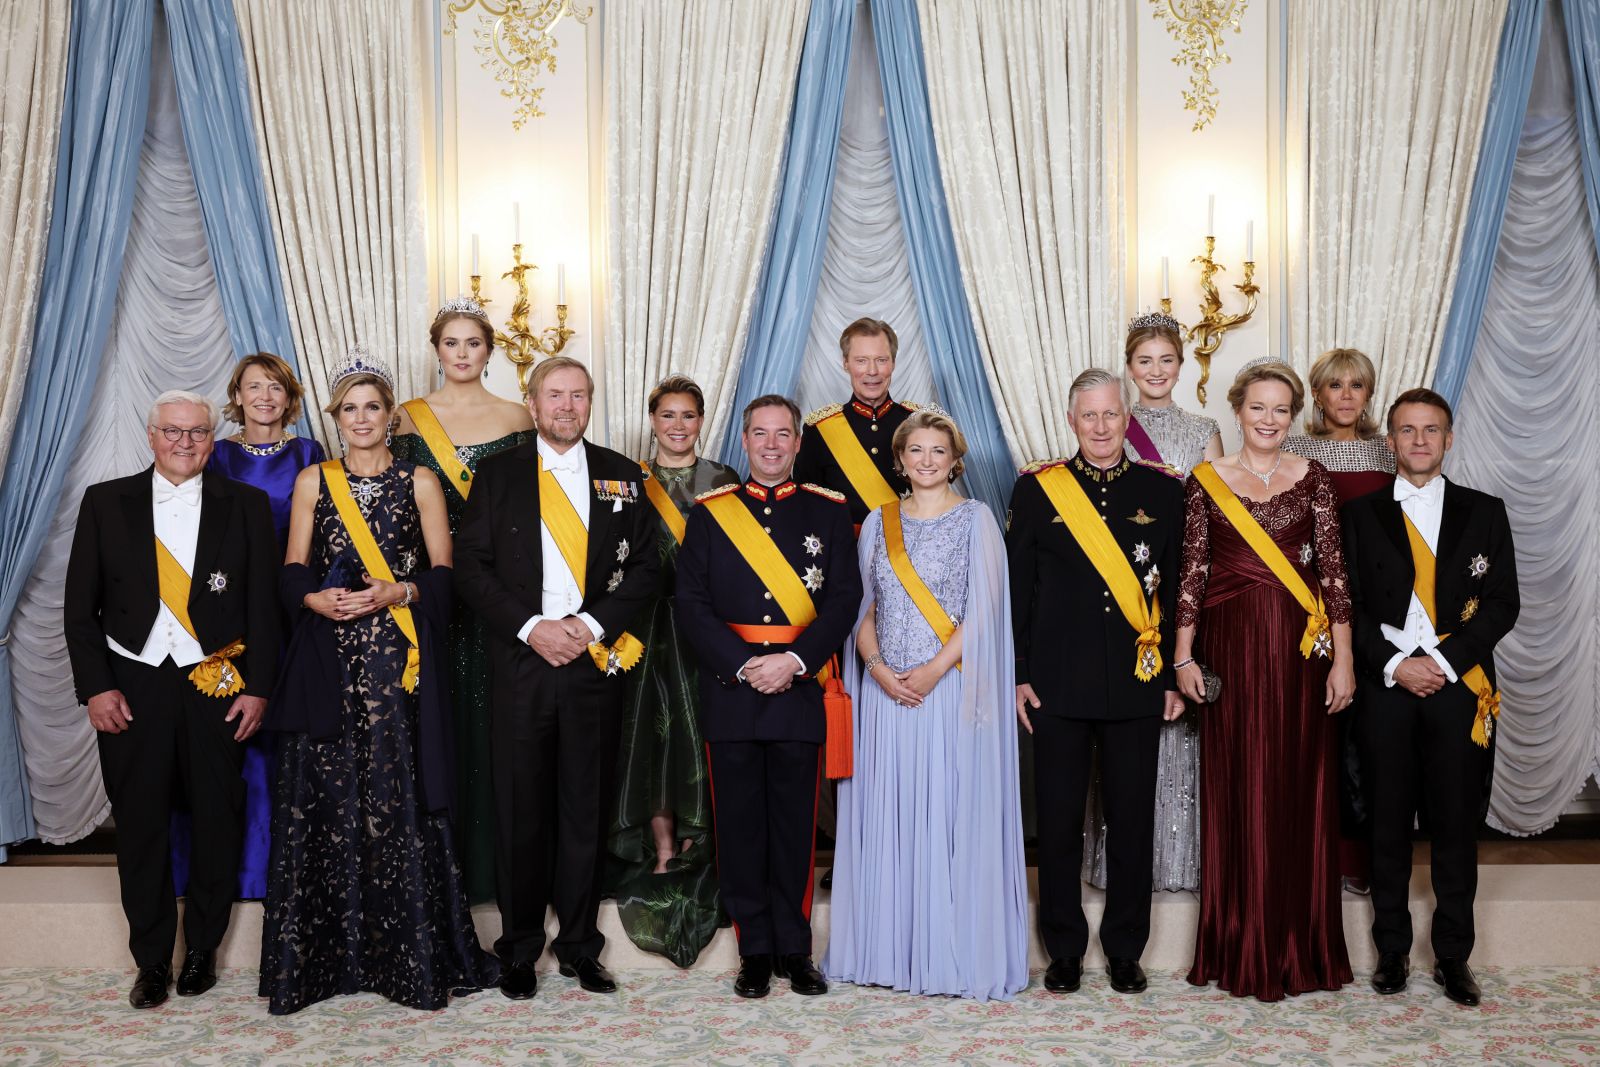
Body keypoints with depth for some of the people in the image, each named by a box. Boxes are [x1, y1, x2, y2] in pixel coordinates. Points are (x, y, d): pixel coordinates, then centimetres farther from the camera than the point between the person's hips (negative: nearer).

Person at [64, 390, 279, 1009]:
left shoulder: (246, 505, 4)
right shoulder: (106, 502, 5)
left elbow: (263, 604, 2)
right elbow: (80, 605, 5)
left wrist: (257, 687, -4)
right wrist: (95, 687, -4)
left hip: (217, 684, 0)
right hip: (131, 687, 1)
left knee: (217, 824, 6)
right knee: (140, 829, 6)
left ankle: (202, 950, 24)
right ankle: (152, 961, 21)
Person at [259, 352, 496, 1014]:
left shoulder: (419, 482, 7)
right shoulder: (313, 481, 12)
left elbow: (443, 575, 4)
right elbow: (293, 573, 10)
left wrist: (395, 593, -13)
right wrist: (318, 599, -10)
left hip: (398, 661, -1)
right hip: (328, 661, 2)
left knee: (399, 799, -4)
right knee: (323, 799, 0)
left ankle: (411, 958, 6)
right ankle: (318, 958, 11)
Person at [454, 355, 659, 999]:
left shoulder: (622, 477, 9)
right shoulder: (498, 474, 7)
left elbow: (644, 567, 5)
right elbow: (470, 566, 1)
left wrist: (592, 625, -9)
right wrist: (530, 627, -11)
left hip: (596, 662, 1)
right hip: (520, 661, -1)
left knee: (589, 810, 7)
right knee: (521, 811, 4)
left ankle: (580, 947, 20)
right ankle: (519, 951, 17)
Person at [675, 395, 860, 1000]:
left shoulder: (828, 512, 8)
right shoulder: (709, 513, 8)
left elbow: (845, 599, 0)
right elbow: (692, 604, 1)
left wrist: (794, 662, -13)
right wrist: (743, 666, -10)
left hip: (801, 692, 0)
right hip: (729, 692, 1)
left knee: (796, 824, 5)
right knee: (740, 824, 4)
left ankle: (793, 950, 18)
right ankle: (755, 951, 16)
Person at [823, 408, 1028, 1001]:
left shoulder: (975, 520, 1)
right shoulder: (879, 523, 12)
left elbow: (984, 608, -6)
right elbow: (863, 606, 10)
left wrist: (934, 669, -14)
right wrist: (877, 666, -6)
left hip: (950, 688, -3)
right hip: (886, 689, 4)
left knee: (949, 813, -3)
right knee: (884, 814, 5)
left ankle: (954, 955, 6)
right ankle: (887, 949, 15)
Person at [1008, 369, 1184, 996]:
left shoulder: (1163, 491, 6)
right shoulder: (1036, 488, 3)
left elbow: (1178, 590, 6)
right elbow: (1018, 589, 3)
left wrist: (1176, 675, 2)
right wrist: (1018, 674, -2)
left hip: (1137, 680, 1)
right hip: (1058, 681, -1)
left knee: (1132, 818, 8)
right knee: (1058, 819, 6)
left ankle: (1125, 949, 23)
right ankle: (1063, 949, 21)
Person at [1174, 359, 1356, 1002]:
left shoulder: (1311, 478, 5)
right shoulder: (1206, 481, 4)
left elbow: (1332, 569, 1)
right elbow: (1192, 571, 2)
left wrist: (1343, 657, -4)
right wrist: (1184, 655, -2)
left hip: (1300, 648, 1)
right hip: (1231, 646, -1)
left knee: (1299, 791, 5)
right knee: (1237, 791, 3)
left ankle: (1300, 948, 19)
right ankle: (1240, 950, 16)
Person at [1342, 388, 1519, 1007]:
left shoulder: (1484, 512, 9)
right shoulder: (1361, 515, 7)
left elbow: (1503, 602, 2)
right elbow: (1349, 605, 2)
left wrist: (1445, 661, -10)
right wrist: (1395, 665, -11)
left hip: (1461, 687, 0)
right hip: (1386, 686, 0)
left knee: (1456, 827, 5)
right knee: (1388, 826, 6)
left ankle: (1453, 956, 18)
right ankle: (1392, 949, 18)